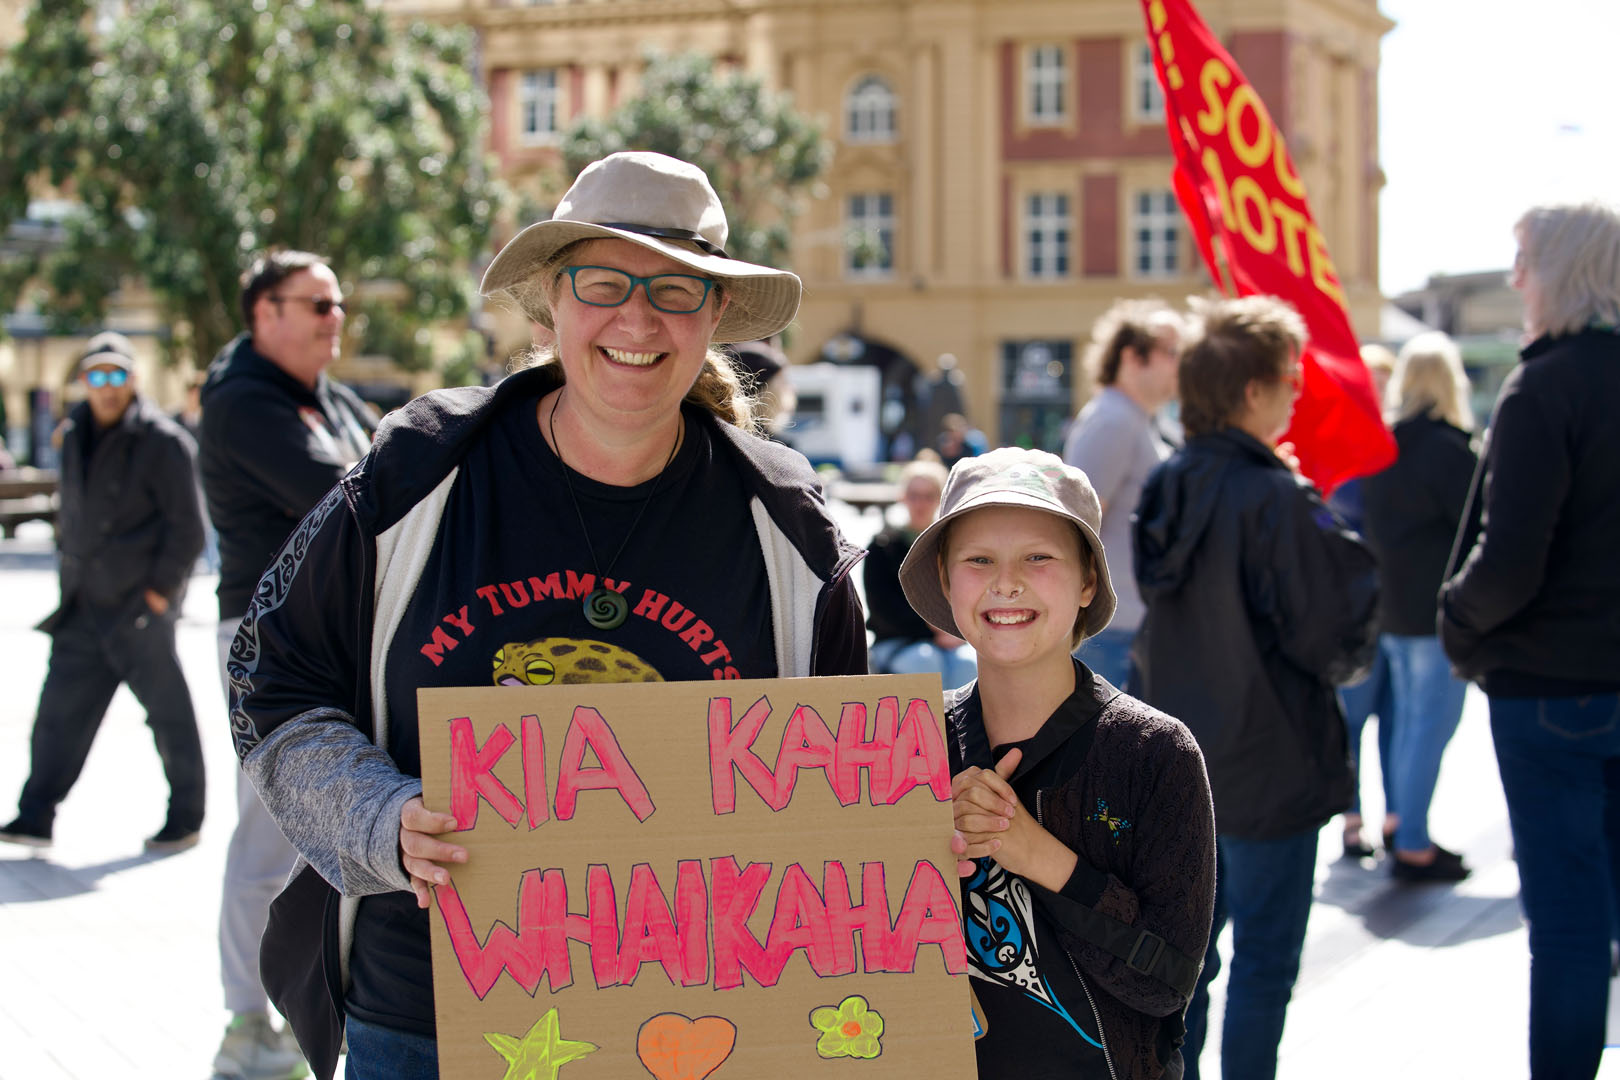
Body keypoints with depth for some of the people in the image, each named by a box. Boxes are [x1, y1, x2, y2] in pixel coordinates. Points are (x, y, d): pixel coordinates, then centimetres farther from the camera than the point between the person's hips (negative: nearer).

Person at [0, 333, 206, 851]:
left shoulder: (162, 441, -11)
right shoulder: (76, 435, 11)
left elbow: (187, 527, -12)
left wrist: (160, 588, -12)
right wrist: (70, 571, 15)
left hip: (141, 609, -7)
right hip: (85, 606, 7)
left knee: (168, 712, 3)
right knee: (60, 711, 5)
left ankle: (186, 817, 15)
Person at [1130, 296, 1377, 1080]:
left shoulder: (1169, 486, 3)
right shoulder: (1276, 501, -21)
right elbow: (1329, 632, -17)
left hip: (1179, 758, 8)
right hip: (1269, 765, -8)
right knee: (1264, 963, 4)